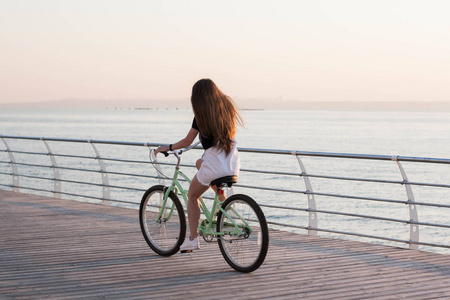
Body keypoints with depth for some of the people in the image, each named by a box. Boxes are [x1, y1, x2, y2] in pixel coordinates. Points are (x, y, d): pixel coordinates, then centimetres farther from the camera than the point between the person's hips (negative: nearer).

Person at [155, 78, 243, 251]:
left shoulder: (202, 115, -8)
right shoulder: (228, 107, 8)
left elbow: (187, 142, 0)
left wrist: (166, 148, 15)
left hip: (214, 166, -6)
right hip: (234, 166, 6)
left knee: (192, 196, 18)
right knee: (199, 163, 34)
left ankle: (192, 239, 14)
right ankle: (223, 200, 23)